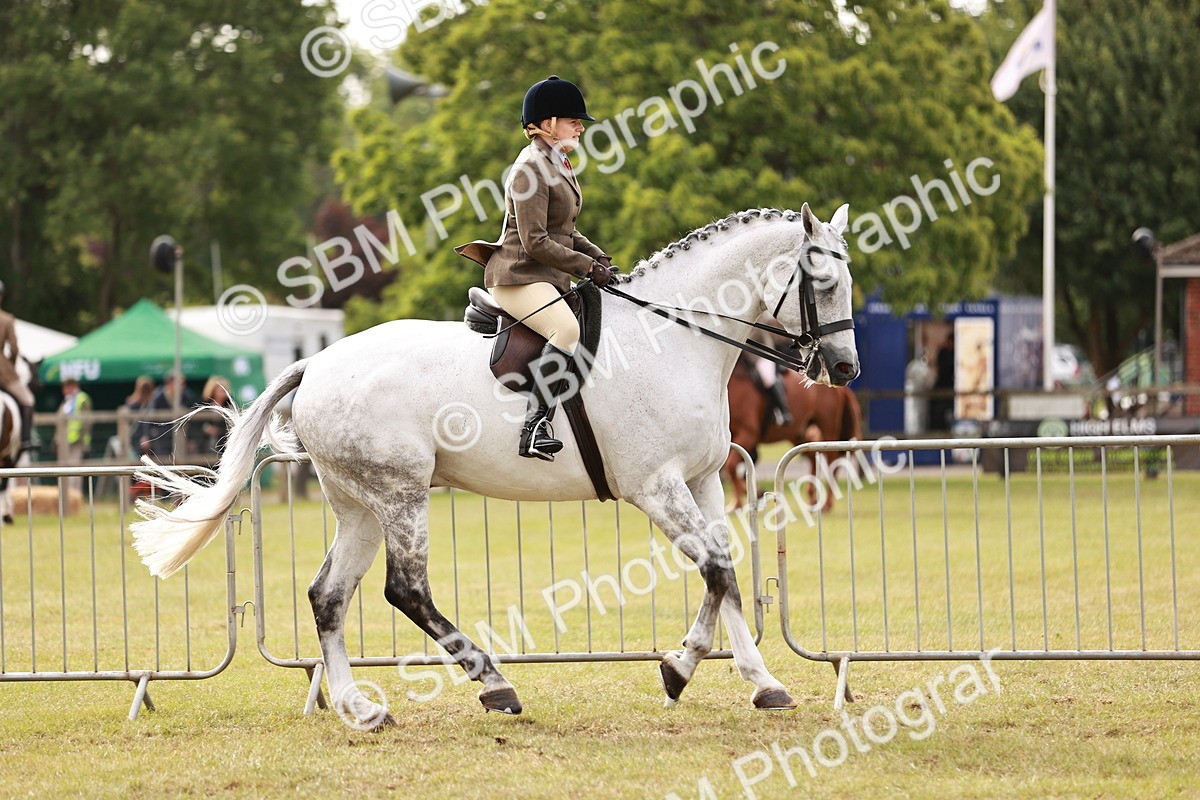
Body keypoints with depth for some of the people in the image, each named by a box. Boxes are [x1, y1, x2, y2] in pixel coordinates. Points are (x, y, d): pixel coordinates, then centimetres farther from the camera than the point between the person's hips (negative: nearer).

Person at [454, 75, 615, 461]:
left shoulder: (557, 165, 17)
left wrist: (598, 256, 9)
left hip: (550, 279, 11)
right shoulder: (531, 169, -14)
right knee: (568, 329, -34)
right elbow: (536, 243, -20)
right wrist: (588, 267, -16)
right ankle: (535, 425, -39)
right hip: (519, 276, -11)